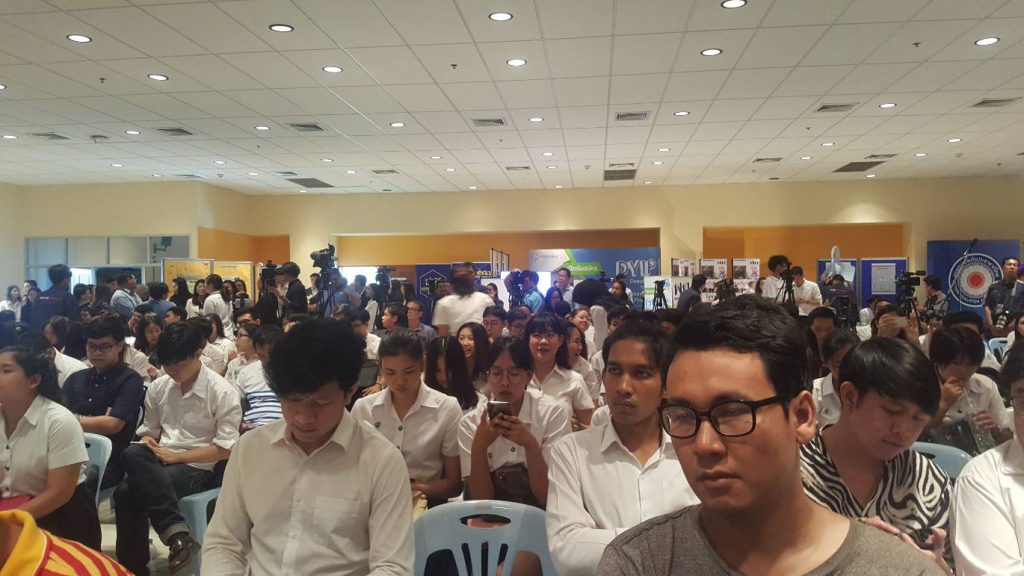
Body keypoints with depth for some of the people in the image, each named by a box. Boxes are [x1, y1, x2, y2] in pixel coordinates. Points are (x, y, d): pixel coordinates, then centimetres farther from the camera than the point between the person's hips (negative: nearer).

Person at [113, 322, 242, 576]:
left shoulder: (222, 392, -9)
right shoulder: (158, 387, 8)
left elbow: (225, 448, -10)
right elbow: (149, 431, 18)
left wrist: (177, 456, -15)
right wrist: (148, 445, -5)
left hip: (197, 468, -5)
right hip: (160, 462, 5)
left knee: (128, 491, -27)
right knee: (132, 454, -29)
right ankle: (177, 534, -29)